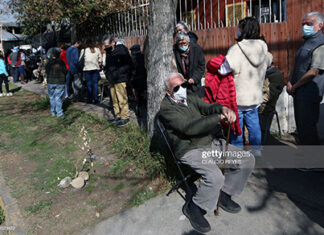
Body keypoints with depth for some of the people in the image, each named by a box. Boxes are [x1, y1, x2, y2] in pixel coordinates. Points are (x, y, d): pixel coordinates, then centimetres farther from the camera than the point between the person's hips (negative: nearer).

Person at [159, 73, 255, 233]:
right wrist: (219, 118, -26)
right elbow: (189, 128, -24)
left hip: (212, 142, 9)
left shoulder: (189, 96, 13)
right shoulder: (167, 108, -12)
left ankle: (224, 195, 17)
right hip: (191, 150, -8)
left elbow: (207, 107, 2)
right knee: (215, 177, -32)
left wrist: (223, 109, -22)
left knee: (247, 160, 3)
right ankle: (193, 208, -4)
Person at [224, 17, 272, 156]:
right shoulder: (263, 49, 0)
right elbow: (269, 61, 20)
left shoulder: (236, 49, -20)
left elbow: (223, 70, -22)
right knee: (253, 125, 19)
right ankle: (256, 150, 30)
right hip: (254, 96, 6)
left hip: (237, 97, -5)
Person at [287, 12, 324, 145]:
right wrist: (290, 82, 3)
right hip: (299, 93, 9)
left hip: (309, 94, -9)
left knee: (307, 127, -4)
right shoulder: (306, 43, 16)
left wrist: (294, 87, -13)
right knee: (300, 125, 17)